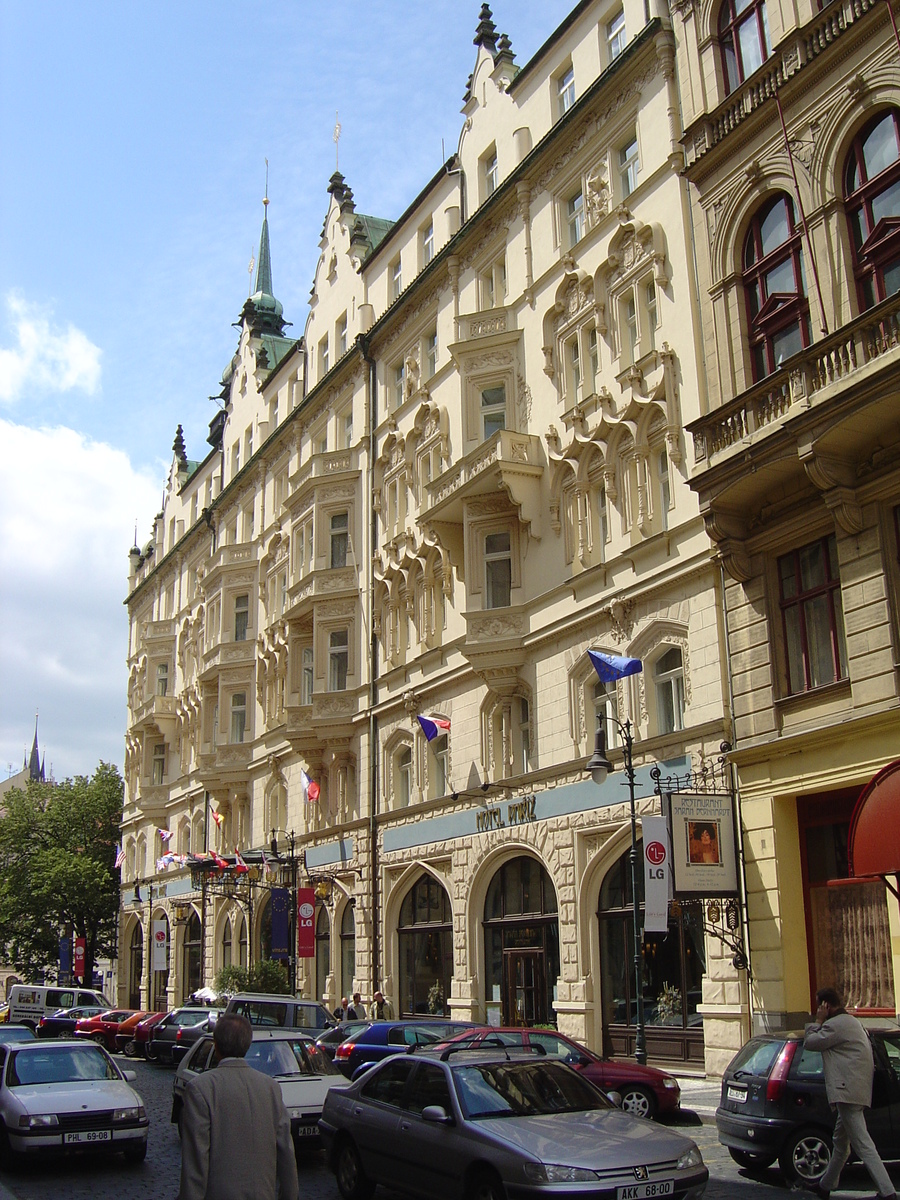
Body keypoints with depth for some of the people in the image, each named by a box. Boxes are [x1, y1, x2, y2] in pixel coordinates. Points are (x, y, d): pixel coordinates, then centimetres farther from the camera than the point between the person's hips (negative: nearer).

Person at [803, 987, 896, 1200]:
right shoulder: (850, 1021, 20)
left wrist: (818, 1021, 0)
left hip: (848, 1091, -12)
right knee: (841, 1139, 20)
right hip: (856, 1089, 12)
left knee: (862, 1143, -13)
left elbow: (810, 1042, -7)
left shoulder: (836, 1024, -14)